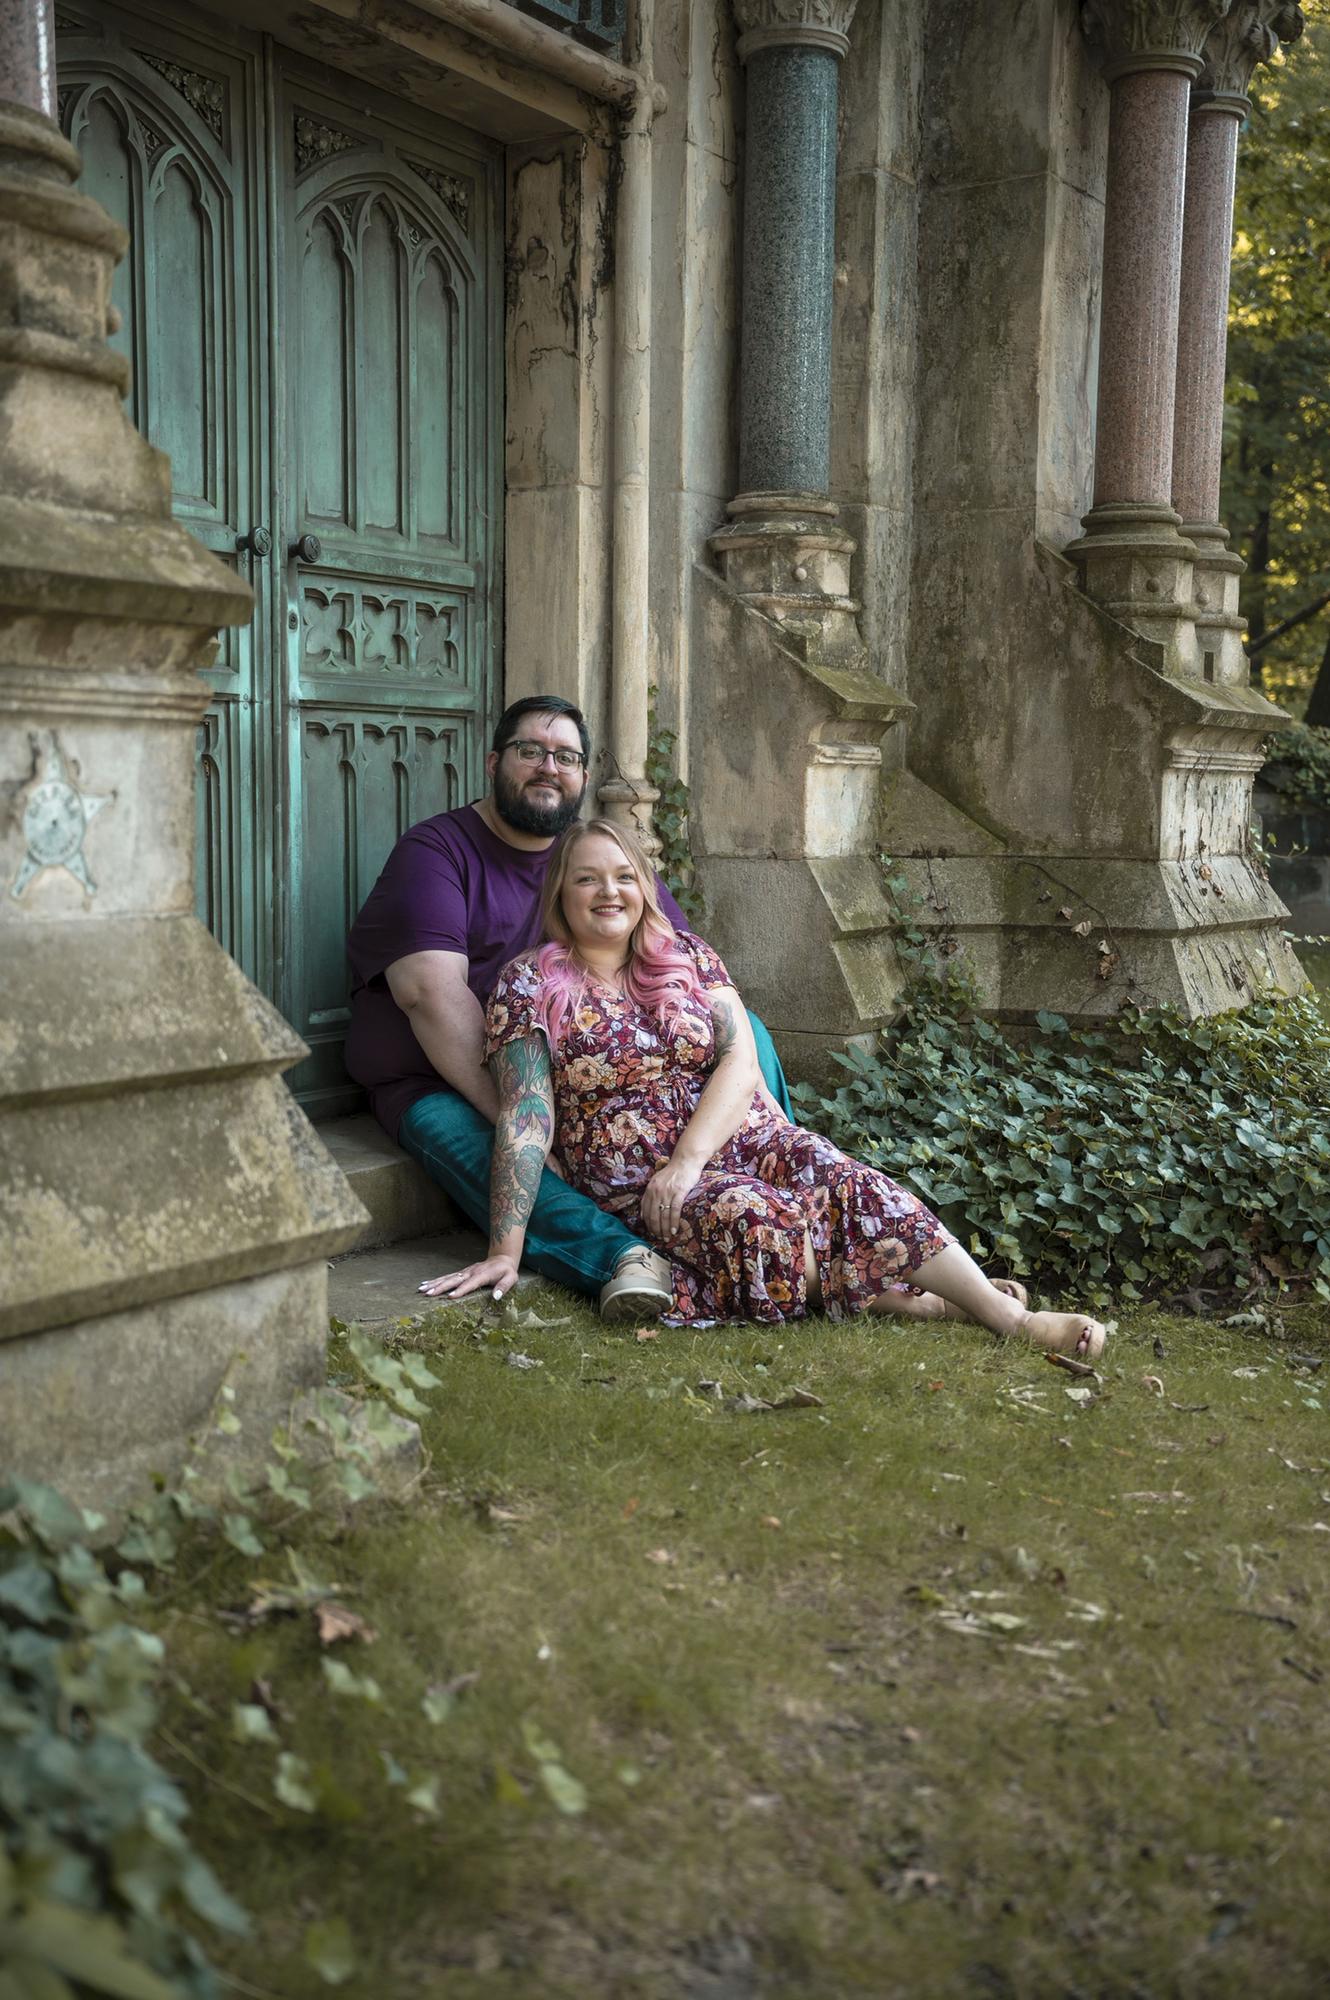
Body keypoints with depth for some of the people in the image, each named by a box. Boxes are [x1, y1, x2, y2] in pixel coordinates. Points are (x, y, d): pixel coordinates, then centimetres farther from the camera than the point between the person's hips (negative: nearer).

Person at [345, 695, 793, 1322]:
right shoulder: (437, 851, -2)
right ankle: (626, 1258, -57)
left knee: (745, 1033, -11)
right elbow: (430, 991, -18)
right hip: (452, 1087, -4)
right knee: (460, 1139, -37)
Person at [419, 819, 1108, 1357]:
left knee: (847, 1184, -27)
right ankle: (911, 1300, -18)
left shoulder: (689, 959, 9)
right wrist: (505, 1251, -16)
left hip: (739, 1137, 3)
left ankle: (1009, 1315, -32)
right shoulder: (529, 984, 0)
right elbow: (526, 1118, -8)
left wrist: (688, 1159, -19)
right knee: (758, 1217, -34)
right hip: (632, 1176, -3)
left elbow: (741, 1059, -3)